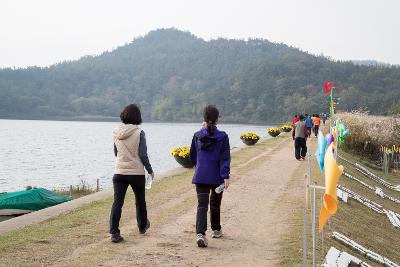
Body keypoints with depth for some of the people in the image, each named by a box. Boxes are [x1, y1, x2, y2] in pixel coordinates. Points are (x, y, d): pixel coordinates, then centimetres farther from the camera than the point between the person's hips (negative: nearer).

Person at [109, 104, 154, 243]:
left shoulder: (116, 133, 0)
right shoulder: (139, 133, -12)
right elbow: (143, 155, -11)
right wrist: (150, 170, 2)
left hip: (119, 172, 2)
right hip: (137, 173, -2)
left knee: (117, 202, 1)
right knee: (140, 200, 19)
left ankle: (114, 232, -8)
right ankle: (142, 226, 37)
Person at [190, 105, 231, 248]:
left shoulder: (197, 135, 0)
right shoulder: (222, 136, -6)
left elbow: (192, 157, 11)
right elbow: (225, 158, -11)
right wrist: (226, 176, -13)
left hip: (200, 177, 0)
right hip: (217, 177, 0)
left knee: (202, 205, -5)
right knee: (215, 203, 21)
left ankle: (200, 233, -23)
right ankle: (216, 230, 37)